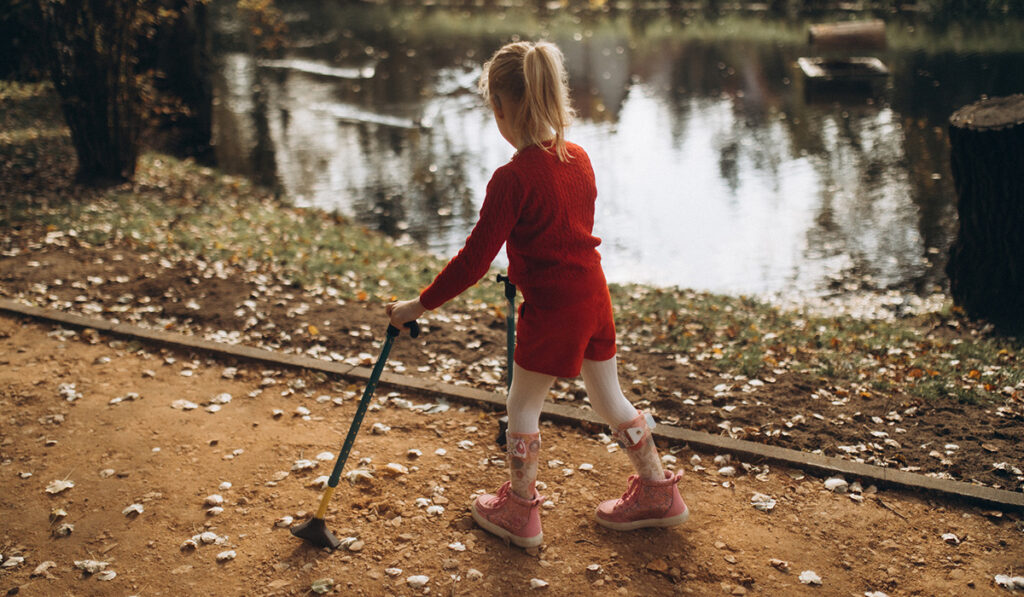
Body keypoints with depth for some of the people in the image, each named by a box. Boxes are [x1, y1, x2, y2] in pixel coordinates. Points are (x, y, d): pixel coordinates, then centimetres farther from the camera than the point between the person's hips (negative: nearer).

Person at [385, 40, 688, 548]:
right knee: (608, 397, 21)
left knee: (523, 406, 12)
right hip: (594, 296, 7)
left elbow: (474, 261, -19)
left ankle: (519, 510, 26)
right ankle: (658, 492, 33)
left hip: (549, 310, -7)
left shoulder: (513, 179, -20)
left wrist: (419, 305, -11)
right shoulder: (579, 159, 2)